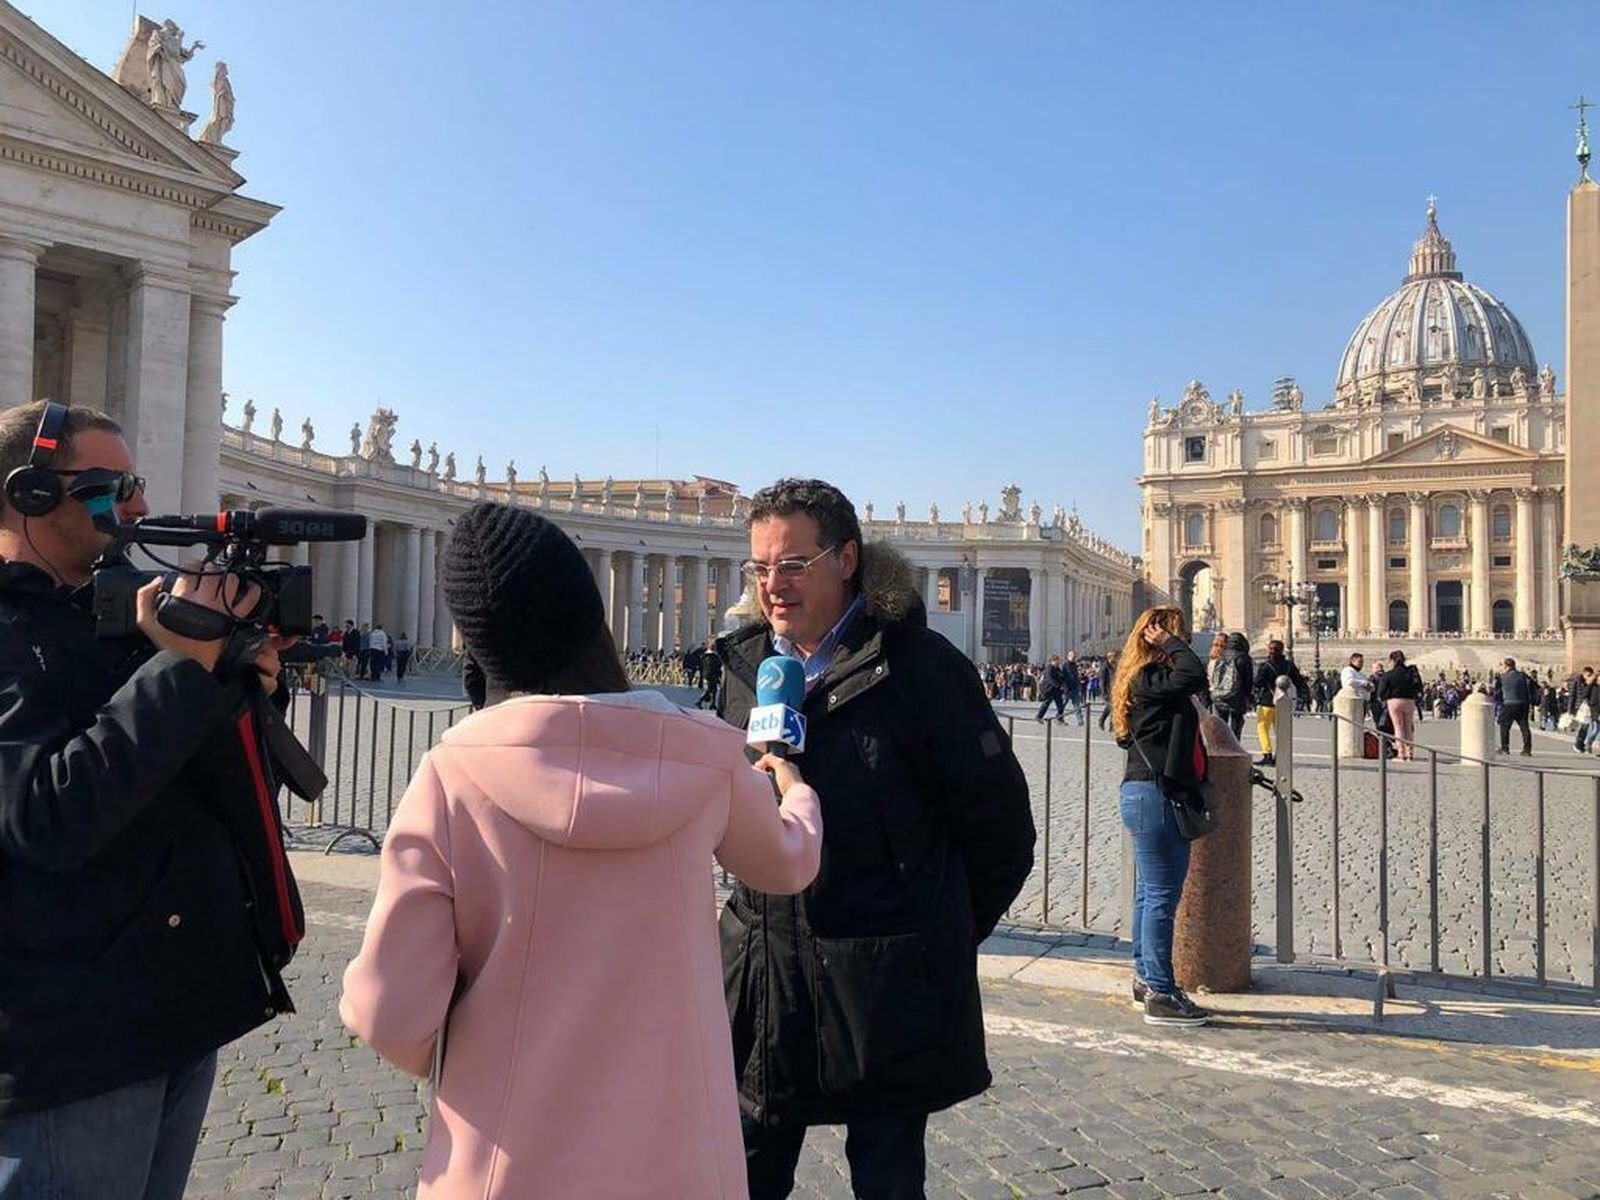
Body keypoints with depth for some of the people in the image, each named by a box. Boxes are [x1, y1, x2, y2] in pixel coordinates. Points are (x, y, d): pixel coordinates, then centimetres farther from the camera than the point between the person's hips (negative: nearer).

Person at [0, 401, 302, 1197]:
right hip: (72, 1040, -8)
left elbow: (216, 778, 16)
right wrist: (184, 667, -24)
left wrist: (250, 688, -4)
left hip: (185, 1008, 8)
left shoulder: (116, 615, 11)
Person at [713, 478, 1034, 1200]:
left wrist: (944, 936, 4)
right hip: (762, 971, 5)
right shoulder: (746, 664, 5)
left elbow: (1001, 825, -6)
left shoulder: (919, 665, -12)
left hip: (887, 986, -4)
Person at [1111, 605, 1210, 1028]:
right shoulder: (1148, 681, -16)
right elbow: (1194, 675, -31)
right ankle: (1160, 995, -1)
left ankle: (1146, 978, 28)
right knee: (1162, 896, -6)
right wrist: (1168, 642, -17)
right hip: (1154, 796, -11)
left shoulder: (1146, 681, 15)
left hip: (1146, 795, 11)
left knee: (1150, 893, 17)